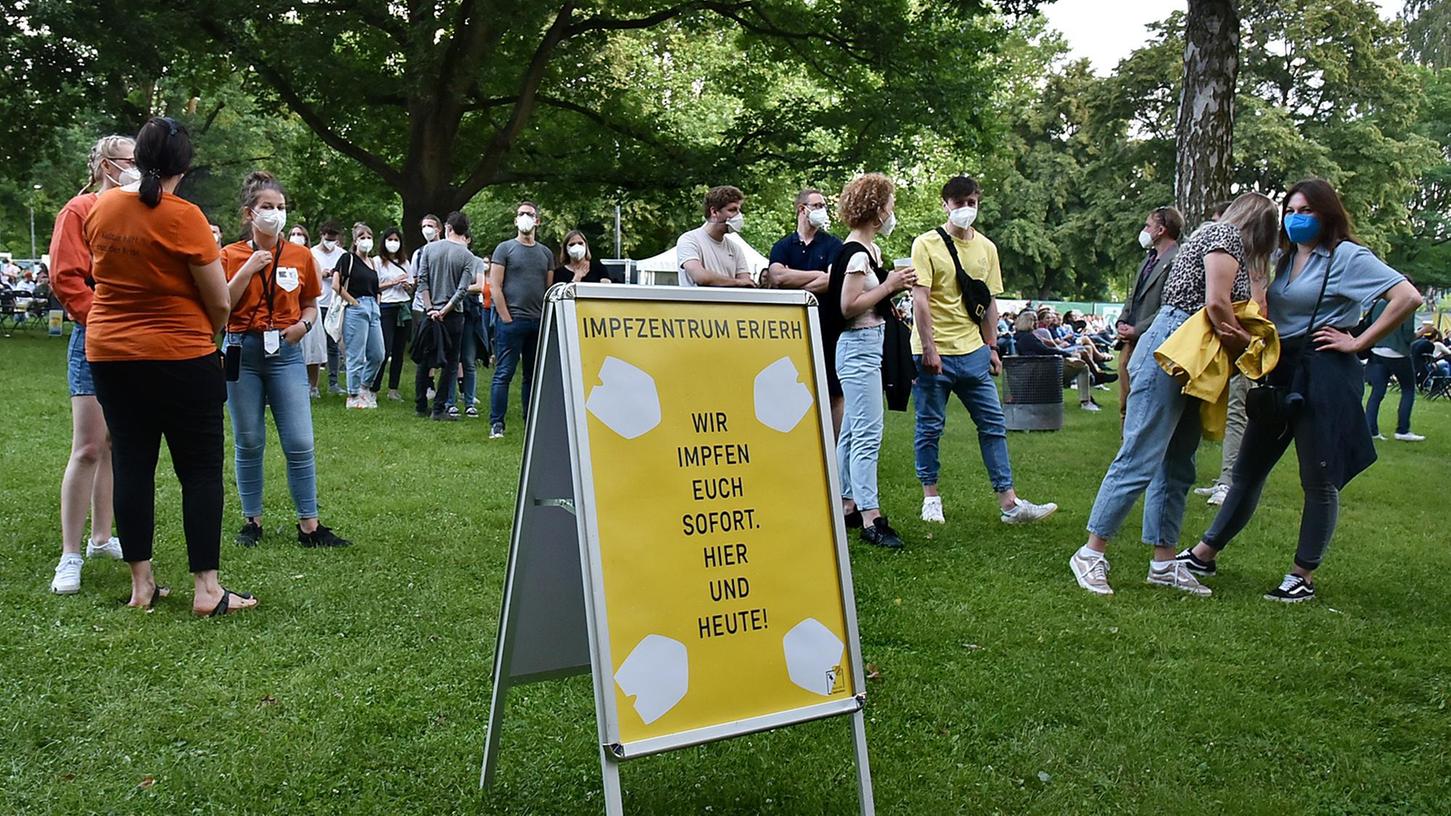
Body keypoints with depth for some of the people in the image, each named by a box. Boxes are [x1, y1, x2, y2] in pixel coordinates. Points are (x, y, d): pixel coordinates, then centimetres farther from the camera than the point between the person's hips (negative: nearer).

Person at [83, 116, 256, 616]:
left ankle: (141, 584, 16)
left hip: (109, 354, 5)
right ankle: (206, 589, 2)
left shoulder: (101, 208, 2)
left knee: (131, 465, 10)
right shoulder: (183, 217, -15)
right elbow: (220, 302, -11)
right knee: (201, 470, 2)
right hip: (180, 357, -5)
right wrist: (210, 332, 9)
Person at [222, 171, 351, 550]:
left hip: (286, 353, 1)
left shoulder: (301, 256, 5)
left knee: (300, 443, -3)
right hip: (243, 352, 0)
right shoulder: (231, 255, 2)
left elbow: (310, 305, 15)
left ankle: (309, 525, 5)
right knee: (248, 443, 7)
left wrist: (304, 324, -6)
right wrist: (248, 269, -14)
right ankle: (252, 521, 20)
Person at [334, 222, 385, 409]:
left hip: (373, 309, 7)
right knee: (356, 356, -2)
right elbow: (336, 285, -12)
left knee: (377, 355, 7)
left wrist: (376, 306, 10)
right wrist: (353, 302, -9)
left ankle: (364, 387, 26)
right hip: (355, 309, -7)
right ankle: (354, 396, 8)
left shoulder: (373, 262, 16)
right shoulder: (348, 259, -4)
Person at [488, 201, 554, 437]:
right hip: (512, 321, -4)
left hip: (539, 323, 5)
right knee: (504, 374, -4)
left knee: (534, 375, 9)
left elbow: (550, 289, 15)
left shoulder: (546, 253, 14)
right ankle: (496, 424, -2)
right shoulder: (505, 249, 2)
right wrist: (506, 319, -10)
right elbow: (495, 287, -4)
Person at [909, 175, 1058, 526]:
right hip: (935, 353, -5)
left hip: (973, 352, 5)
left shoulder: (986, 248, 11)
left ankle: (1009, 503, 7)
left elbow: (989, 302, 15)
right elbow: (920, 300, -11)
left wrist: (991, 347, 10)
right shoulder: (927, 244, -5)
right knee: (930, 427, 3)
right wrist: (929, 349, -16)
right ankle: (930, 497, 18)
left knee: (994, 425, 4)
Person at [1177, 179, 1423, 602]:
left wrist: (1358, 343, -13)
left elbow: (1409, 298, -14)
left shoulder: (1348, 256, -5)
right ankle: (1205, 553, 18)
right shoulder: (1282, 258, 15)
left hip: (1324, 374, -7)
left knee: (1319, 479, 3)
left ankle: (1303, 576, 11)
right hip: (1281, 371, 7)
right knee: (1248, 468, 11)